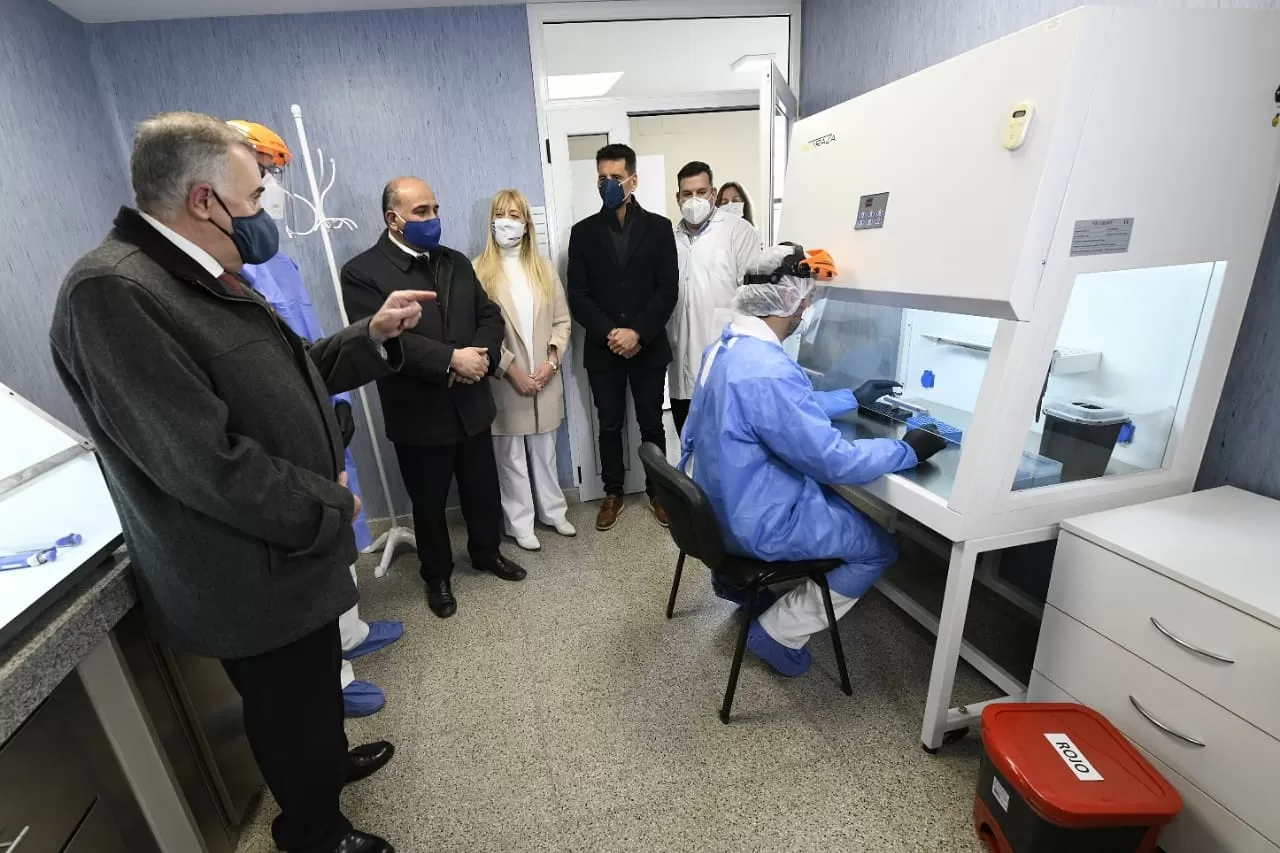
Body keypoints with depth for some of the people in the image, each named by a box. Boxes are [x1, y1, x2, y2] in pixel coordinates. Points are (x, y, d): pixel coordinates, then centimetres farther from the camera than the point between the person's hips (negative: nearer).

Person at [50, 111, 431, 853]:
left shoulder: (206, 276, 5)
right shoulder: (110, 291, -25)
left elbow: (289, 374, 12)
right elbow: (208, 465, -30)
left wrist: (375, 334, 2)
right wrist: (331, 507, -17)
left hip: (294, 546, 9)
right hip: (252, 576, -9)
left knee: (318, 678, 30)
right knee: (289, 706, 16)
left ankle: (331, 759, 57)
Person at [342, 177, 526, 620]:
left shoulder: (457, 262, 9)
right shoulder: (362, 272, -9)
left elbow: (490, 317, 4)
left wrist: (480, 356, -15)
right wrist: (451, 360, -25)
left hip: (471, 405, 5)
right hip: (418, 414, -4)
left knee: (484, 491, 18)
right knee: (429, 504, 13)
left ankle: (486, 552, 43)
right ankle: (437, 576, 36)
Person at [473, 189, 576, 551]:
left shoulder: (543, 268, 8)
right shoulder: (480, 271, -5)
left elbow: (562, 320, 6)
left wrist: (552, 361, -7)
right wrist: (511, 370, -13)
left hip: (544, 378, 3)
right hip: (504, 382, -3)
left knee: (544, 450, 15)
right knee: (511, 456, 6)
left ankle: (553, 511, 31)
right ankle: (520, 524, 21)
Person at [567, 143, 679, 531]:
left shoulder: (658, 227, 2)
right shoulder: (583, 232, 5)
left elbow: (668, 291, -5)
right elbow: (578, 296, -1)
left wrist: (637, 333, -15)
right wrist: (609, 333, -14)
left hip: (649, 348, -1)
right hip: (602, 350, 1)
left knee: (652, 425, 10)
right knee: (609, 426, 11)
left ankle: (658, 491, 27)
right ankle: (613, 493, 28)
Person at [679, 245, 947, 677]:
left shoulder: (724, 347, 0)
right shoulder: (768, 372, -32)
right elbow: (834, 460, -27)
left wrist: (853, 398, 20)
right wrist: (907, 451, -11)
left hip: (716, 500, 9)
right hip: (754, 524, -9)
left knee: (830, 494, 32)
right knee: (880, 547, 8)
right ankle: (778, 633, 14)